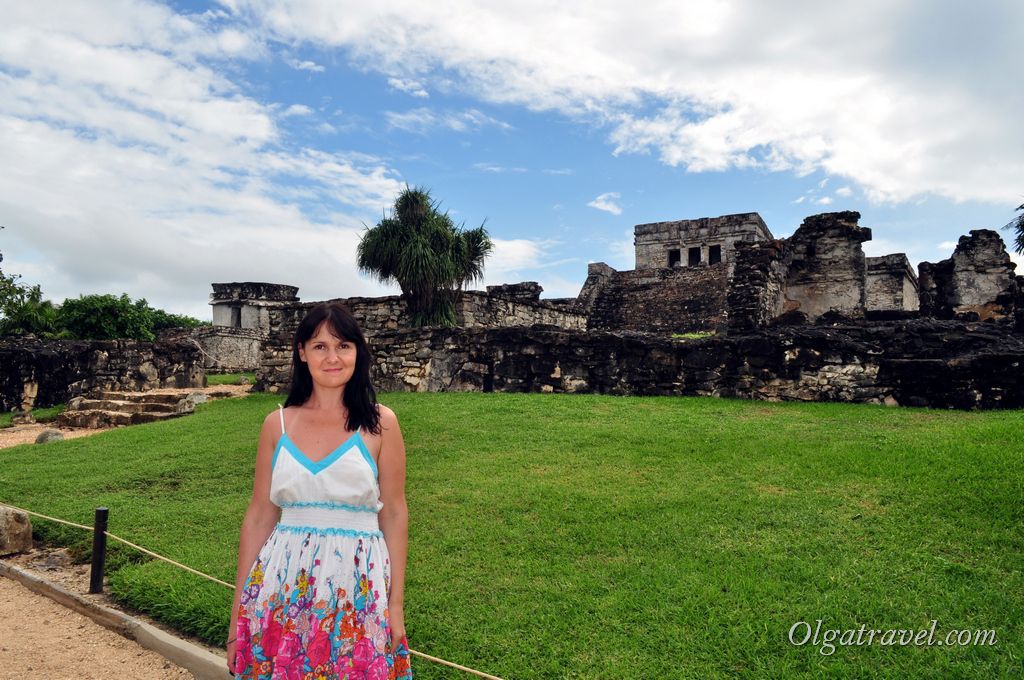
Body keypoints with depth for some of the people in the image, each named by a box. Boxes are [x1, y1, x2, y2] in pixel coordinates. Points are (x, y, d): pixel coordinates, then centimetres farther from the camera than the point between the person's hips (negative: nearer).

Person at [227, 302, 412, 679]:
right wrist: (238, 614, 6)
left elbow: (394, 514, -2)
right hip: (283, 587, 2)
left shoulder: (379, 422, -5)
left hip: (360, 587, -1)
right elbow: (259, 517, 5)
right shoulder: (277, 424, 1)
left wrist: (395, 604, -2)